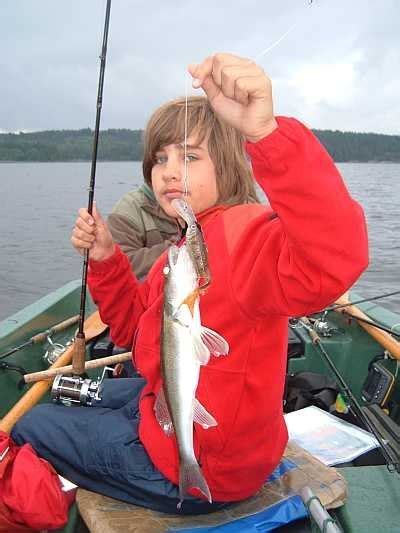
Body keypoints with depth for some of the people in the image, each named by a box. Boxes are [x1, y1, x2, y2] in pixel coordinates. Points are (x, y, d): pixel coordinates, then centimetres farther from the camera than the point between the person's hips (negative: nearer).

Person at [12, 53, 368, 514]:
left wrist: (266, 132, -61)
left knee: (31, 427, 12)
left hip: (200, 470, -9)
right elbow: (135, 331, 8)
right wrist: (105, 259, -6)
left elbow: (332, 261, -52)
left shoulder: (242, 232, -29)